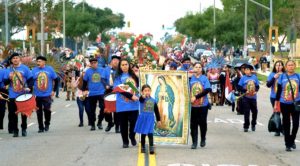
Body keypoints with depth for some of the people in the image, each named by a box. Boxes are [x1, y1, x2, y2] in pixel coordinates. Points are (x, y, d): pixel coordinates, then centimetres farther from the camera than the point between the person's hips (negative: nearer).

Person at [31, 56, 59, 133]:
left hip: (47, 95, -1)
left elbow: (56, 80, 8)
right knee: (39, 112, 5)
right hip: (37, 95, 1)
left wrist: (54, 90, 2)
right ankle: (41, 127, 16)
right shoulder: (34, 70, 0)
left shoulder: (50, 69, 0)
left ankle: (47, 124, 14)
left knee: (47, 109, -11)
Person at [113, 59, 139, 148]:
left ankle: (132, 138, 25)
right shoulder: (118, 77, 0)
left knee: (133, 122, 0)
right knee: (123, 124, 3)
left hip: (134, 104, 2)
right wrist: (131, 96, -19)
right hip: (122, 104, -2)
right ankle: (125, 141, 16)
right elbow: (120, 90, -11)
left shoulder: (133, 76, 10)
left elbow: (137, 86, 17)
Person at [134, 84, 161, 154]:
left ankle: (151, 148, -13)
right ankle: (143, 147, 24)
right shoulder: (142, 99, -5)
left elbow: (156, 111, 8)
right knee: (143, 133, 11)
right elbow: (141, 99, -33)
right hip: (143, 118, 0)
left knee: (150, 133, -12)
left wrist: (158, 120, 10)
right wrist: (144, 96, -55)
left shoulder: (153, 101, 2)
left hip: (150, 119, 0)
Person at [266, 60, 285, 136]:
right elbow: (268, 84, -3)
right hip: (274, 97, 2)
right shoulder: (272, 74, 4)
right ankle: (277, 130, 13)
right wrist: (274, 77, -13)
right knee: (276, 114, 6)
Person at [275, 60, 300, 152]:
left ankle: (292, 140, 21)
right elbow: (278, 91, 4)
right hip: (284, 104, 0)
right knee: (286, 124, 5)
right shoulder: (282, 77, 0)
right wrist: (276, 103, 2)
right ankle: (288, 144, 14)